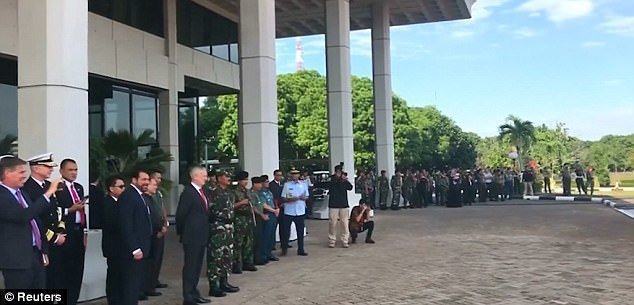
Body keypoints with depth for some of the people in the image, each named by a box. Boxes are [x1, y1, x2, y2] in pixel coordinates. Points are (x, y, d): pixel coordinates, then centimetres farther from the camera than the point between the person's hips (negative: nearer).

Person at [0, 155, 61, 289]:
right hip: (16, 259, -9)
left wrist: (43, 251, 21)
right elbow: (24, 216, -29)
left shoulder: (21, 193, 15)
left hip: (36, 254, 9)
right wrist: (48, 193, -24)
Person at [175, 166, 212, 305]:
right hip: (191, 236, -8)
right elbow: (180, 214, -12)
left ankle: (194, 293, 27)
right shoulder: (188, 192, -14)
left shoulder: (204, 191, 12)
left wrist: (206, 232, 13)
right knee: (190, 266, -1)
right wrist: (181, 232, -2)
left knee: (197, 266, 16)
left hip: (202, 236, 8)